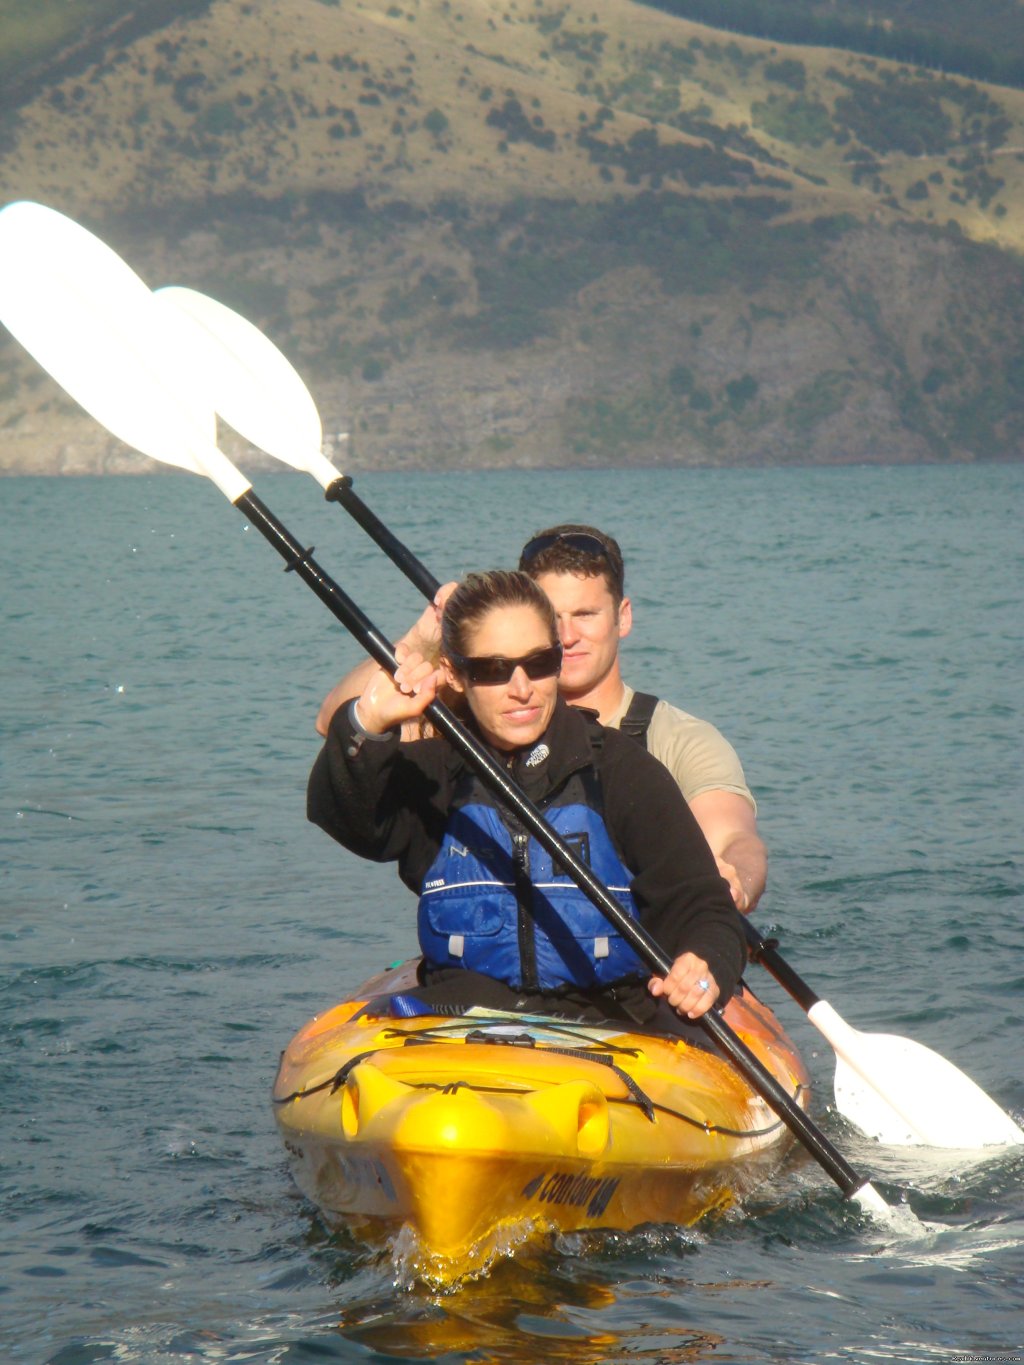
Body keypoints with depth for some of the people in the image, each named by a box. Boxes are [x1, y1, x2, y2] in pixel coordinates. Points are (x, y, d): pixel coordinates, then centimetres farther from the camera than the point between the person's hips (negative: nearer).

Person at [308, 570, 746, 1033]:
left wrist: (706, 965, -25)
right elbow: (345, 814, -12)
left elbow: (696, 900, -1)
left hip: (607, 1019, 0)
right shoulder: (429, 773, 8)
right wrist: (368, 725, -32)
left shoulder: (624, 770, 5)